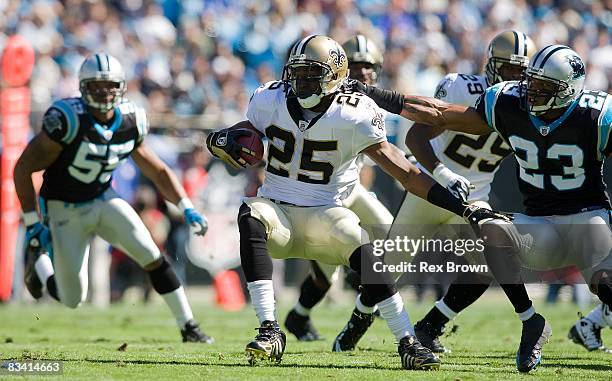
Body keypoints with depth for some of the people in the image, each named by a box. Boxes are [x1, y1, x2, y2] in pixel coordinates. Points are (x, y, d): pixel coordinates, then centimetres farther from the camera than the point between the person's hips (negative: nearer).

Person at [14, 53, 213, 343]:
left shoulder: (130, 122, -6)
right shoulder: (68, 120, -24)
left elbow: (158, 172, 7)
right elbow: (23, 169, -18)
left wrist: (187, 208, -6)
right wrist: (32, 224, -17)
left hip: (104, 201, 4)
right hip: (65, 210, -4)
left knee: (150, 255, -17)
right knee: (73, 300, 0)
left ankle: (188, 327, -6)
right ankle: (39, 261, 33)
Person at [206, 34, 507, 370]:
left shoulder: (352, 116, -11)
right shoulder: (271, 101, -2)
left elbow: (405, 173, -12)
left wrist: (464, 208, -18)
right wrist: (225, 141, -16)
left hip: (322, 215, -2)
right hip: (277, 210, 2)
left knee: (362, 250, -31)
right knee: (251, 216, -33)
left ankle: (408, 344, -25)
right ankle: (269, 330, -33)